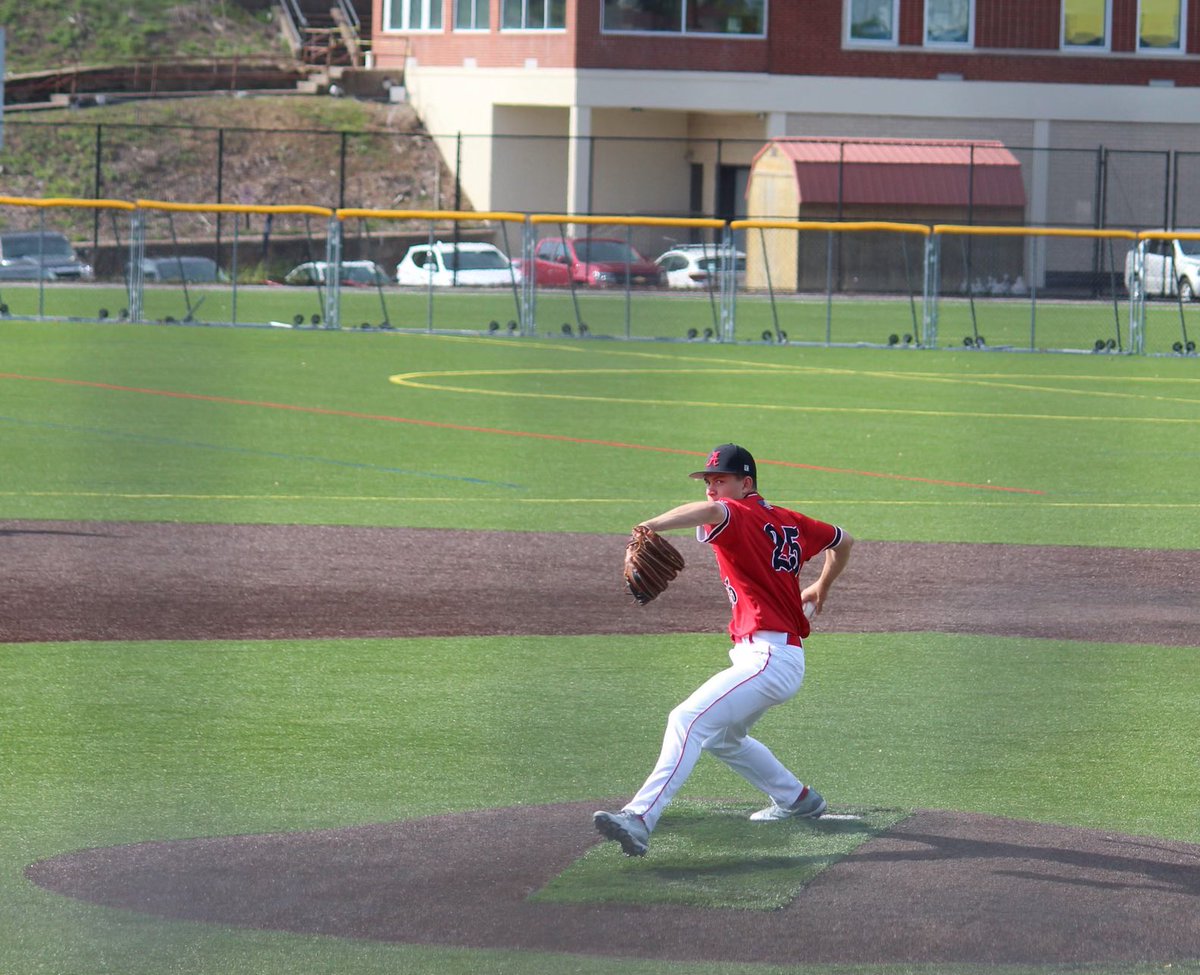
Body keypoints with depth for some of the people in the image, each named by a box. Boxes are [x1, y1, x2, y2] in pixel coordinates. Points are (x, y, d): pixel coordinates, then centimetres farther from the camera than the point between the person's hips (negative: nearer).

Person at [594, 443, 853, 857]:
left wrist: (651, 525, -51)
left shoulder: (740, 516, -10)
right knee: (721, 737, 30)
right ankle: (796, 799, 43)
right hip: (779, 658, 11)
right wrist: (821, 589, 48)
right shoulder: (787, 522, 16)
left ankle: (641, 817, -40)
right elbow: (843, 540, 31)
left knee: (688, 721, -25)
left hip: (769, 659, -11)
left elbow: (711, 511, -35)